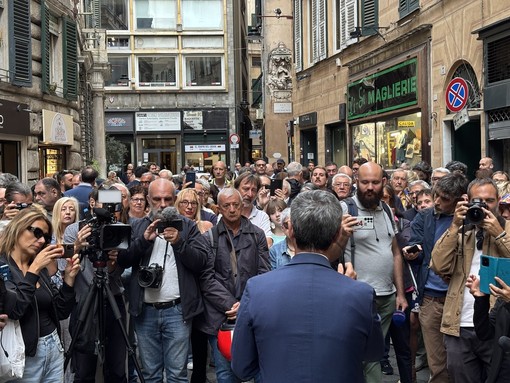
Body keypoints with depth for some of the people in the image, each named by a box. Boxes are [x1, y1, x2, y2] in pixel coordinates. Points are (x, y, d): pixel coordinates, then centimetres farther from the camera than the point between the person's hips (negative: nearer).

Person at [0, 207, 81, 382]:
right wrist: (34, 270, -22)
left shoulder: (41, 269, 9)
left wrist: (69, 278, -3)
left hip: (54, 348, 7)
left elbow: (61, 313, 8)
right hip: (25, 355, -6)